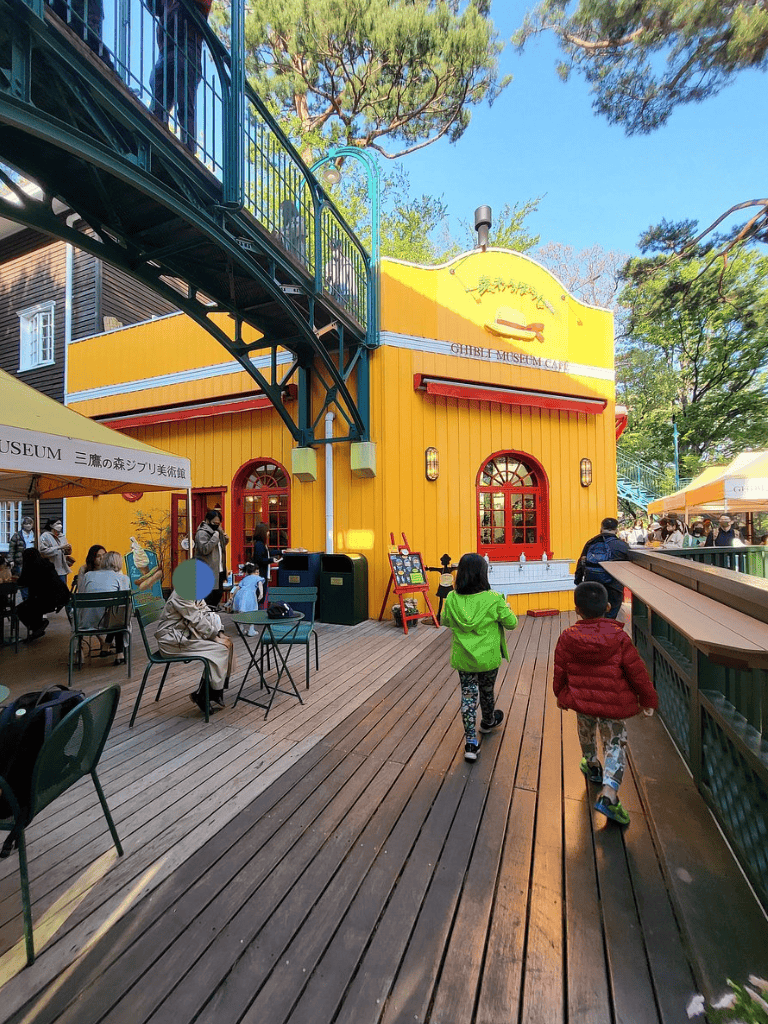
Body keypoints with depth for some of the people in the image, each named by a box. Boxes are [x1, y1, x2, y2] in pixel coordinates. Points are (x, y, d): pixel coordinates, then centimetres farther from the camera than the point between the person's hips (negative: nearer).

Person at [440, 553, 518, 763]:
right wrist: (505, 608, 10)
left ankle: (470, 742, 13)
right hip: (488, 658, -1)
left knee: (468, 695, 12)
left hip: (463, 658, 1)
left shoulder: (452, 599, -12)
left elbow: (445, 621, 5)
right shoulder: (493, 599, -20)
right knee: (487, 691, 23)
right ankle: (488, 722, 50)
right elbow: (511, 623, -7)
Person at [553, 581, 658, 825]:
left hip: (580, 699, 2)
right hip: (613, 704, -2)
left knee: (586, 731, 30)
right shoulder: (619, 637, -15)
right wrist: (648, 699, 10)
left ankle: (592, 764, 52)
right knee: (615, 744, 11)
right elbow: (637, 672, -7)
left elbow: (559, 673, -2)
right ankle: (609, 793, -4)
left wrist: (562, 696, 16)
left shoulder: (567, 637, -12)